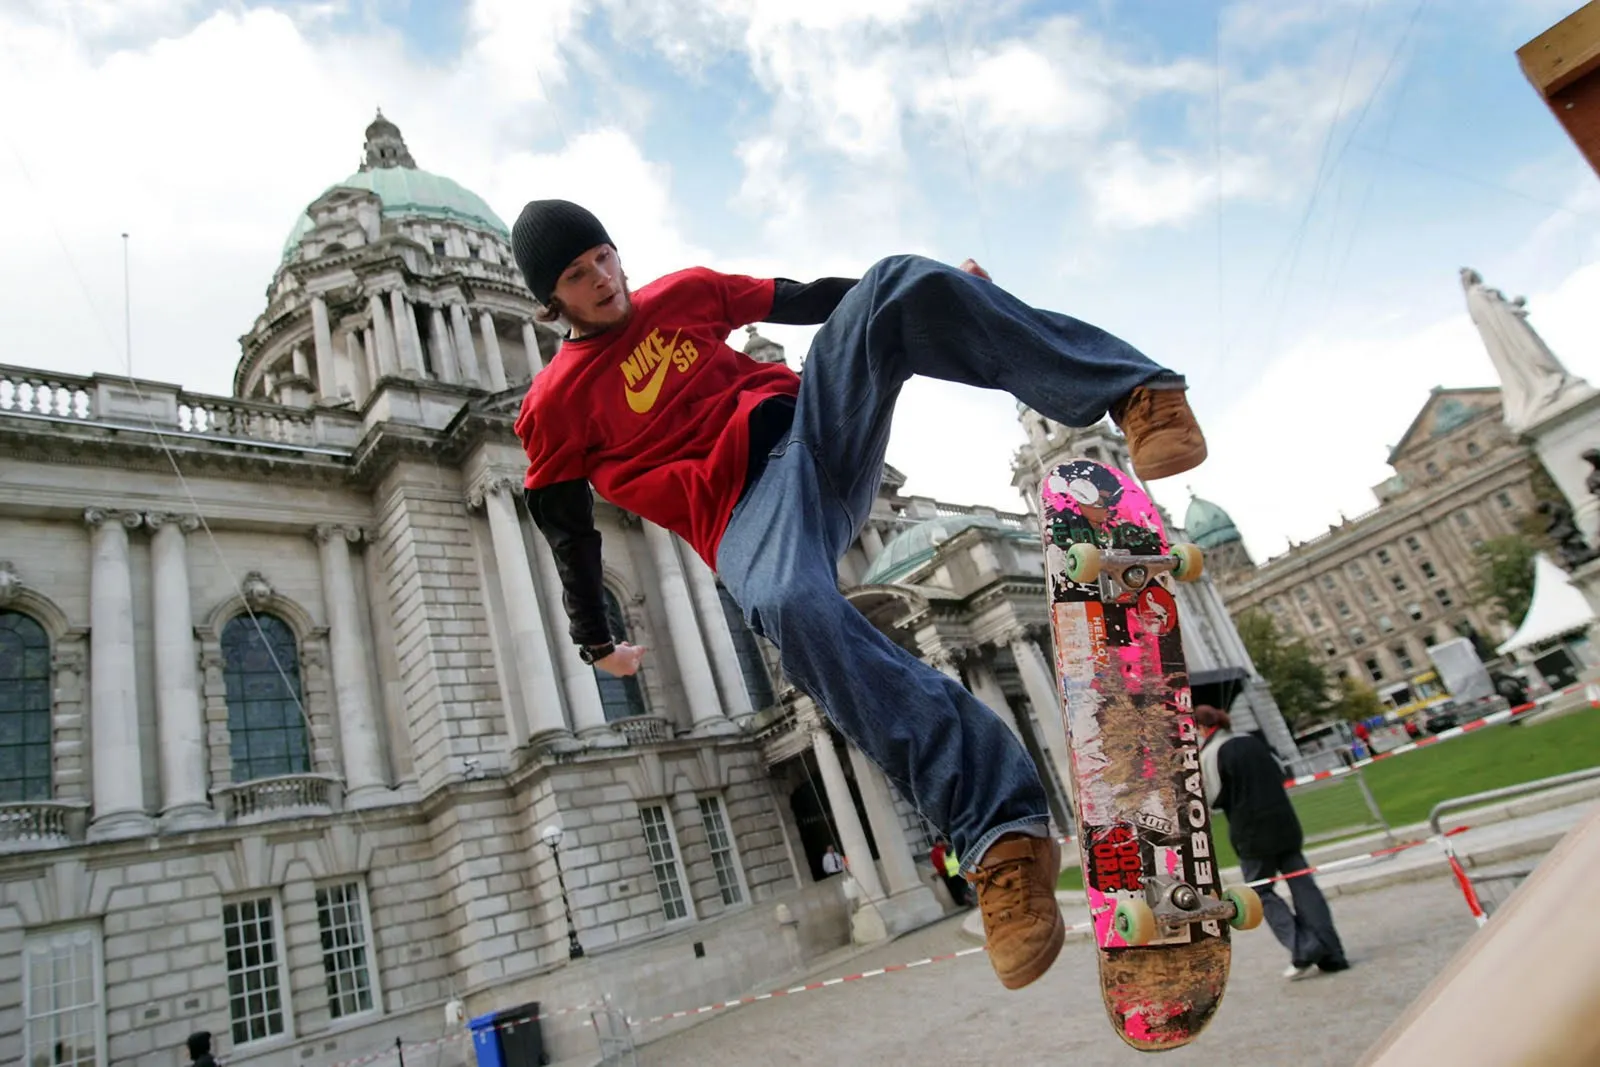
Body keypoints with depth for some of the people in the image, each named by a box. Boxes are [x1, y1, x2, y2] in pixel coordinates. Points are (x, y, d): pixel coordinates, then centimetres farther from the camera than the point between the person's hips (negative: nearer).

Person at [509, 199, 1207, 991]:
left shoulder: (684, 292, 19)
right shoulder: (554, 406, 8)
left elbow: (803, 301, 25)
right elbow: (567, 533, 13)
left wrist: (936, 292, 23)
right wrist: (595, 644, 14)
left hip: (815, 425, 5)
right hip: (745, 509, -4)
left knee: (898, 281, -20)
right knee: (793, 608, -41)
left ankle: (1136, 394, -25)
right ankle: (1001, 835, -41)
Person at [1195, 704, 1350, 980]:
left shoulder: (1209, 754, -8)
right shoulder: (1252, 740, 13)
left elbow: (1216, 798, -12)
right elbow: (1279, 776, 19)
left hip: (1252, 833, -6)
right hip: (1285, 823, 6)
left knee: (1262, 893, 5)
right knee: (1303, 885, 8)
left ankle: (1303, 951, -7)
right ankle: (1331, 954, 6)